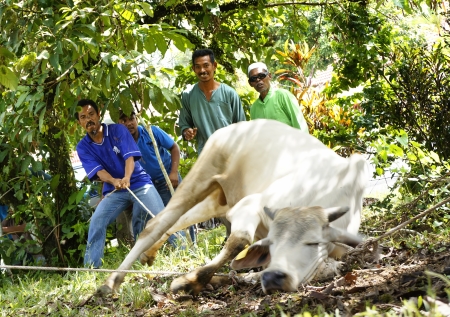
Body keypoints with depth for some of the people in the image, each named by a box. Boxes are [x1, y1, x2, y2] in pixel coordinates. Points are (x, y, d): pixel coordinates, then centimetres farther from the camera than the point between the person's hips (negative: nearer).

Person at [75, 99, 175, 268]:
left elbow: (130, 156, -17)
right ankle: (91, 268, -16)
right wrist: (114, 181, -36)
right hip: (113, 190, 1)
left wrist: (126, 178, -38)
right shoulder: (83, 147, -1)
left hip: (139, 183, -1)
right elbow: (98, 170, -13)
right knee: (96, 221, -19)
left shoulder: (118, 130, -6)